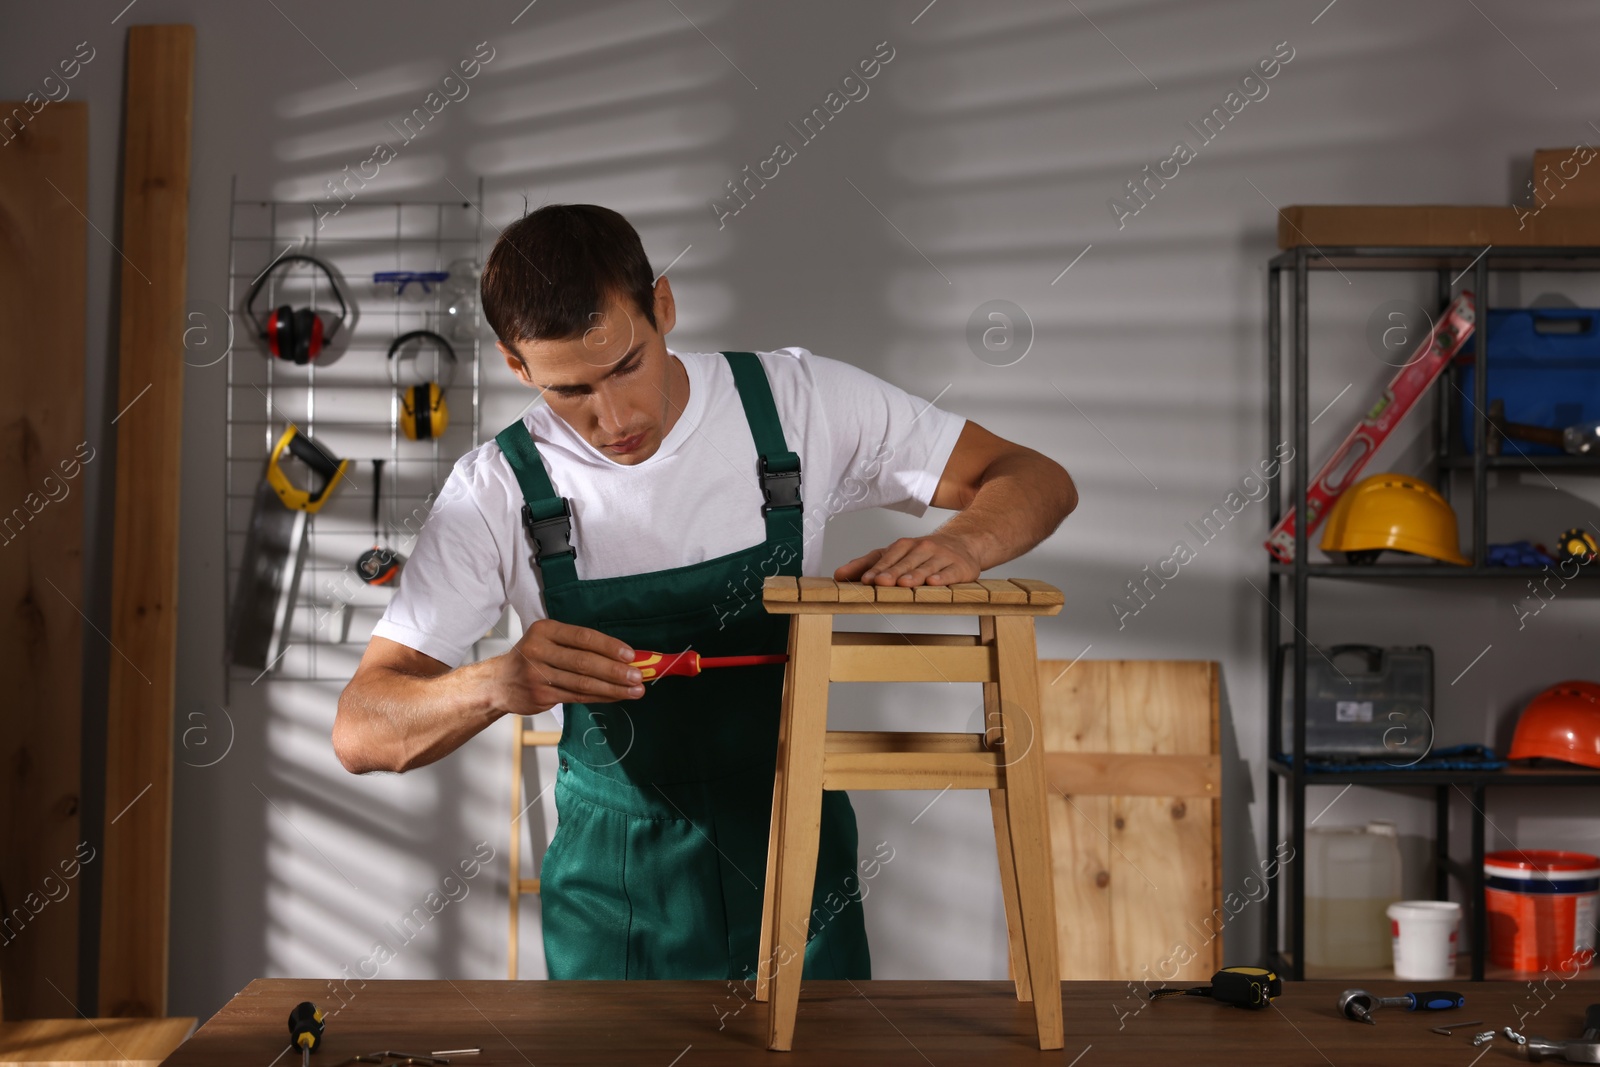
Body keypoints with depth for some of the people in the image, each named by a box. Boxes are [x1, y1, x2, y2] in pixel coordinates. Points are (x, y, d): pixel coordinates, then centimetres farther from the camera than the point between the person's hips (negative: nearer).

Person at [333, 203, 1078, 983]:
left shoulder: (798, 401, -10)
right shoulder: (497, 492, -12)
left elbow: (1036, 481, -4)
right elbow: (361, 731, -14)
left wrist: (965, 544, -28)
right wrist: (498, 685, -35)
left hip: (796, 871, 1)